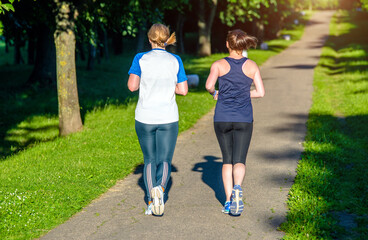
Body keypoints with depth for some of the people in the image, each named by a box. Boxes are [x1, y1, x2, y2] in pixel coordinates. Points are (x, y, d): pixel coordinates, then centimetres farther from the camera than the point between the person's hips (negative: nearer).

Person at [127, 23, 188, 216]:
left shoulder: (141, 59, -3)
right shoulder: (175, 61, 0)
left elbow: (132, 86, -11)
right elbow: (183, 90, 0)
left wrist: (145, 82, 10)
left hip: (145, 118, 0)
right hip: (168, 118, 0)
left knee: (149, 160, 14)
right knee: (165, 160, 6)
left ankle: (151, 202, 4)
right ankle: (160, 187, -24)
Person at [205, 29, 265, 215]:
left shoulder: (219, 65, -1)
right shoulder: (251, 66, 3)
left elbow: (209, 85, -14)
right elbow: (260, 92, 0)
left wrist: (215, 93, 9)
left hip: (222, 118, 0)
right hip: (243, 119, 0)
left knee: (227, 160, 13)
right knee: (239, 161, 0)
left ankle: (228, 200, 6)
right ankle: (237, 188, -30)